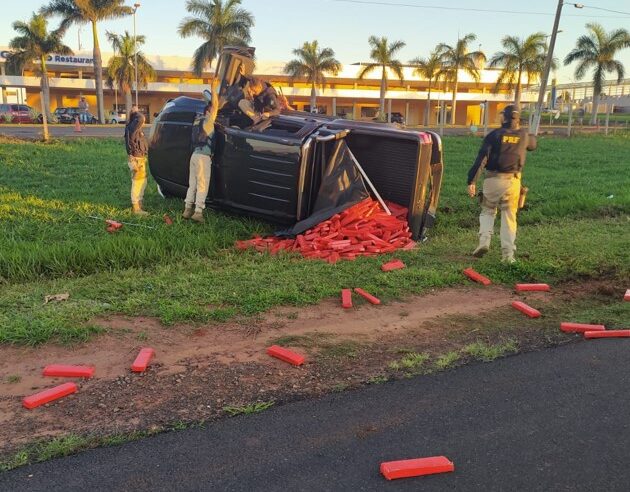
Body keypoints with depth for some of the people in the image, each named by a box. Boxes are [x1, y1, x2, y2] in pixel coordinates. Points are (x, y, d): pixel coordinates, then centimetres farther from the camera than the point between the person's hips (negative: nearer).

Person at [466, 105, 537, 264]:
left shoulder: (495, 134, -2)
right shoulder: (524, 135, 7)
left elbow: (481, 159, -11)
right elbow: (533, 144, 31)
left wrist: (472, 181, -13)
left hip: (492, 179, -1)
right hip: (513, 181, 1)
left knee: (487, 211, 17)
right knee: (509, 217, 8)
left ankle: (484, 241, -2)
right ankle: (508, 254, 6)